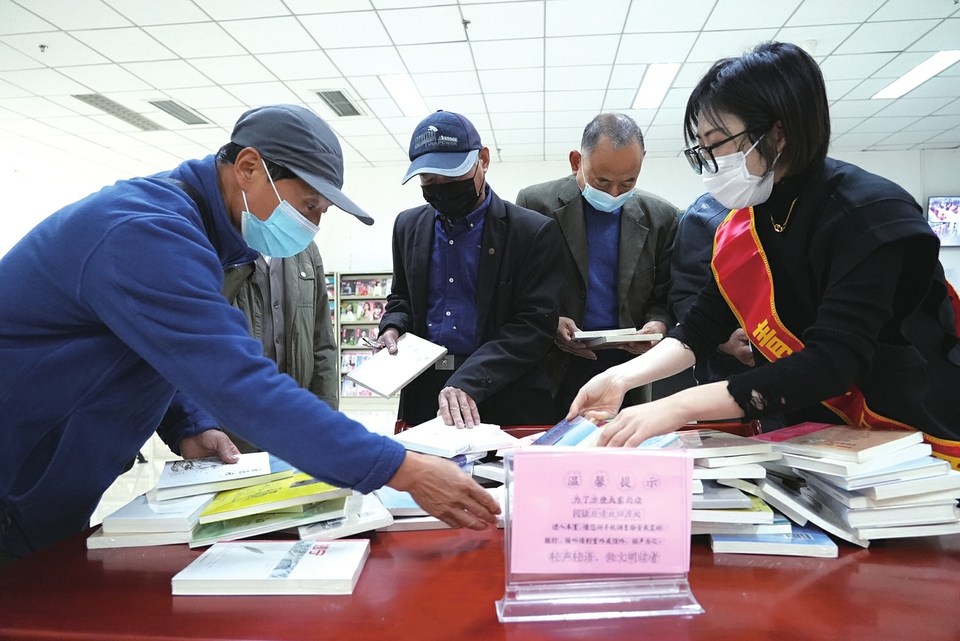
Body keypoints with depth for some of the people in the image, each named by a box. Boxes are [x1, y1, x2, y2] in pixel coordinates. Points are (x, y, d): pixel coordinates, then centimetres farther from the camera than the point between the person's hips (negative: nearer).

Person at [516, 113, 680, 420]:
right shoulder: (535, 203, -4)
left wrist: (658, 325, -12)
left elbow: (665, 295, 8)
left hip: (626, 368, 2)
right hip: (554, 371, -2)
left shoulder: (662, 217, 3)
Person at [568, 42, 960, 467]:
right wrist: (622, 378, -16)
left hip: (921, 433, -5)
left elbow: (833, 362, -31)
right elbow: (703, 326, -1)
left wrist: (681, 407, -37)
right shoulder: (742, 227, -2)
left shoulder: (869, 215, -22)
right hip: (821, 438, 5)